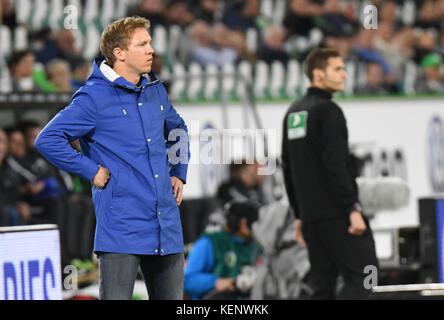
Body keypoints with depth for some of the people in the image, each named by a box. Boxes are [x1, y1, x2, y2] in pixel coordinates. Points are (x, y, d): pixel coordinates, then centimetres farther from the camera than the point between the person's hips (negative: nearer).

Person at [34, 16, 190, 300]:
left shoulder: (156, 91, 14)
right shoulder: (94, 98, -7)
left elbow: (177, 130, 34)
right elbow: (48, 140, -12)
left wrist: (178, 173, 21)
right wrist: (92, 171, -10)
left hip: (167, 231, 7)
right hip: (121, 231, -7)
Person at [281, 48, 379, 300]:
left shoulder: (293, 113, 17)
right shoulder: (327, 111, -11)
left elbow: (288, 168, 20)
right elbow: (336, 164, -19)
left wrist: (300, 215, 22)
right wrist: (353, 208, -19)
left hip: (311, 216, 9)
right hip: (336, 213, -9)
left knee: (322, 285, 9)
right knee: (362, 276, -8)